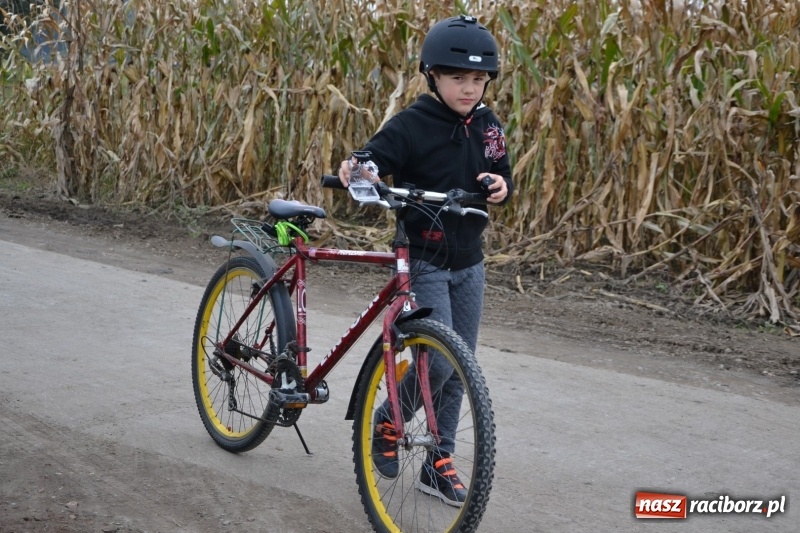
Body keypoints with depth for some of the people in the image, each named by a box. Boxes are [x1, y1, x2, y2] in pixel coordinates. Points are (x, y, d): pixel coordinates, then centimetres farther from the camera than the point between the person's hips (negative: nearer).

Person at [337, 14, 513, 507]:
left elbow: (503, 177, 13)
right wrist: (354, 172, -42)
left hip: (468, 263, 6)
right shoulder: (411, 126, -14)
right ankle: (386, 425, 14)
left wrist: (502, 186, -10)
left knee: (461, 368, 8)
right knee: (440, 362, -14)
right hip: (423, 261, -6)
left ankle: (439, 463, 20)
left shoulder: (486, 125, 4)